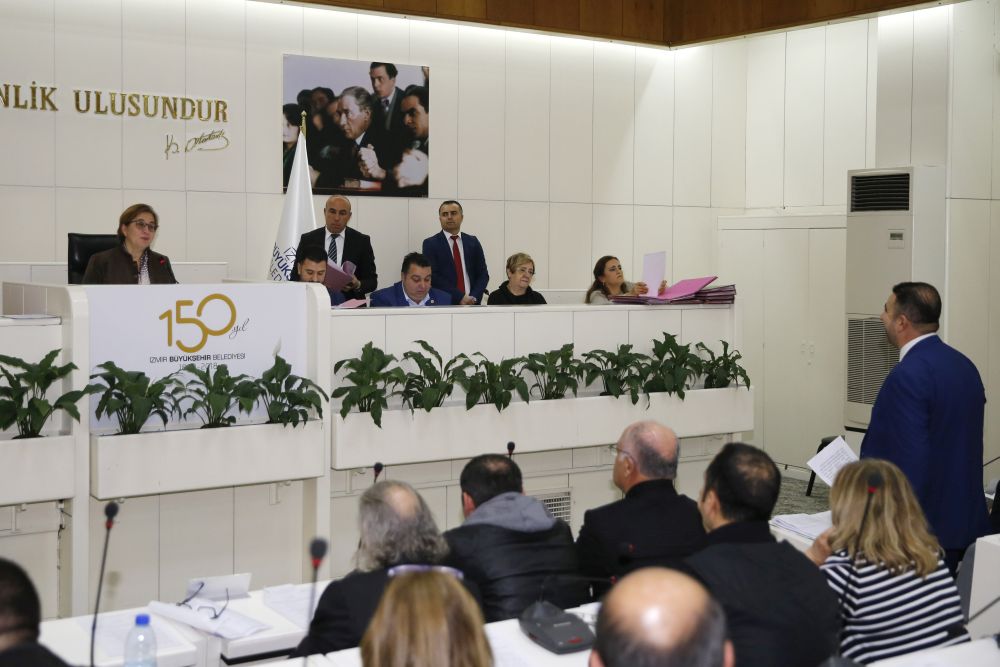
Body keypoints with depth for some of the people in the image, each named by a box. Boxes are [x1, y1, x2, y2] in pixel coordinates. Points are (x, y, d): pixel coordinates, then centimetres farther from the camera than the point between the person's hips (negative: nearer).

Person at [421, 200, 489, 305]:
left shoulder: (473, 242, 9)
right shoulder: (430, 244, 0)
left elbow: (483, 274, 7)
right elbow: (433, 276, -9)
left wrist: (474, 298, -10)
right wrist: (460, 297, -16)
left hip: (471, 304, 3)